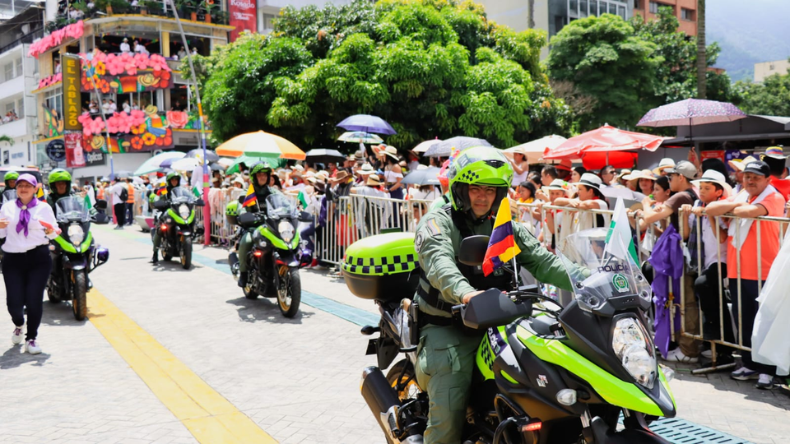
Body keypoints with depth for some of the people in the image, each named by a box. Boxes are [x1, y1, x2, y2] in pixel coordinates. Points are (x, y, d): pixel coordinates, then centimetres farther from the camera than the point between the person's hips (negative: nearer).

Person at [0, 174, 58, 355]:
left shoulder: (44, 208, 6)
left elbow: (53, 234, 6)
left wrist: (50, 231, -16)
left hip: (38, 258, -1)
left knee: (34, 299, -3)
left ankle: (31, 338, 15)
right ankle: (18, 324, 33)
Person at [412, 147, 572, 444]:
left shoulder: (507, 229, 14)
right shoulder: (437, 223, -4)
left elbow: (542, 261, 2)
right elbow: (439, 263, -25)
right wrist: (465, 293, -47)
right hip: (448, 328, -5)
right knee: (448, 412, -19)